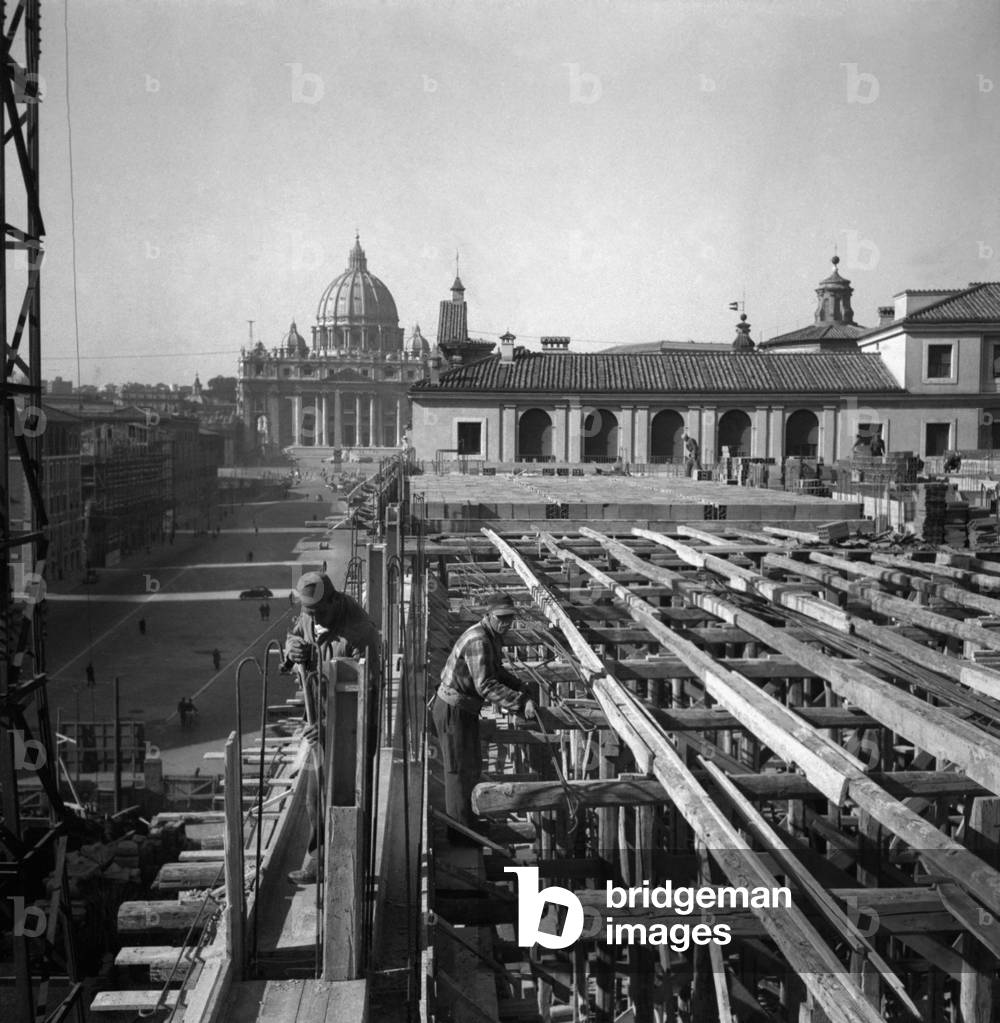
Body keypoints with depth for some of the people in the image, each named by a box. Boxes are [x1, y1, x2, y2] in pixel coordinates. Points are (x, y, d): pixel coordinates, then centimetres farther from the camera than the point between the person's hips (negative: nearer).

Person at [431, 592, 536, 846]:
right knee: (460, 770, 0)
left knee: (472, 767, 21)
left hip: (465, 709, 10)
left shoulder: (493, 637, 6)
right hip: (453, 710, -10)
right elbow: (486, 685, -33)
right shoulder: (478, 641, -27)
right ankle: (461, 833, 11)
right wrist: (520, 703, -36)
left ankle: (461, 820, 38)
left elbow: (496, 671, 20)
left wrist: (521, 687, 6)